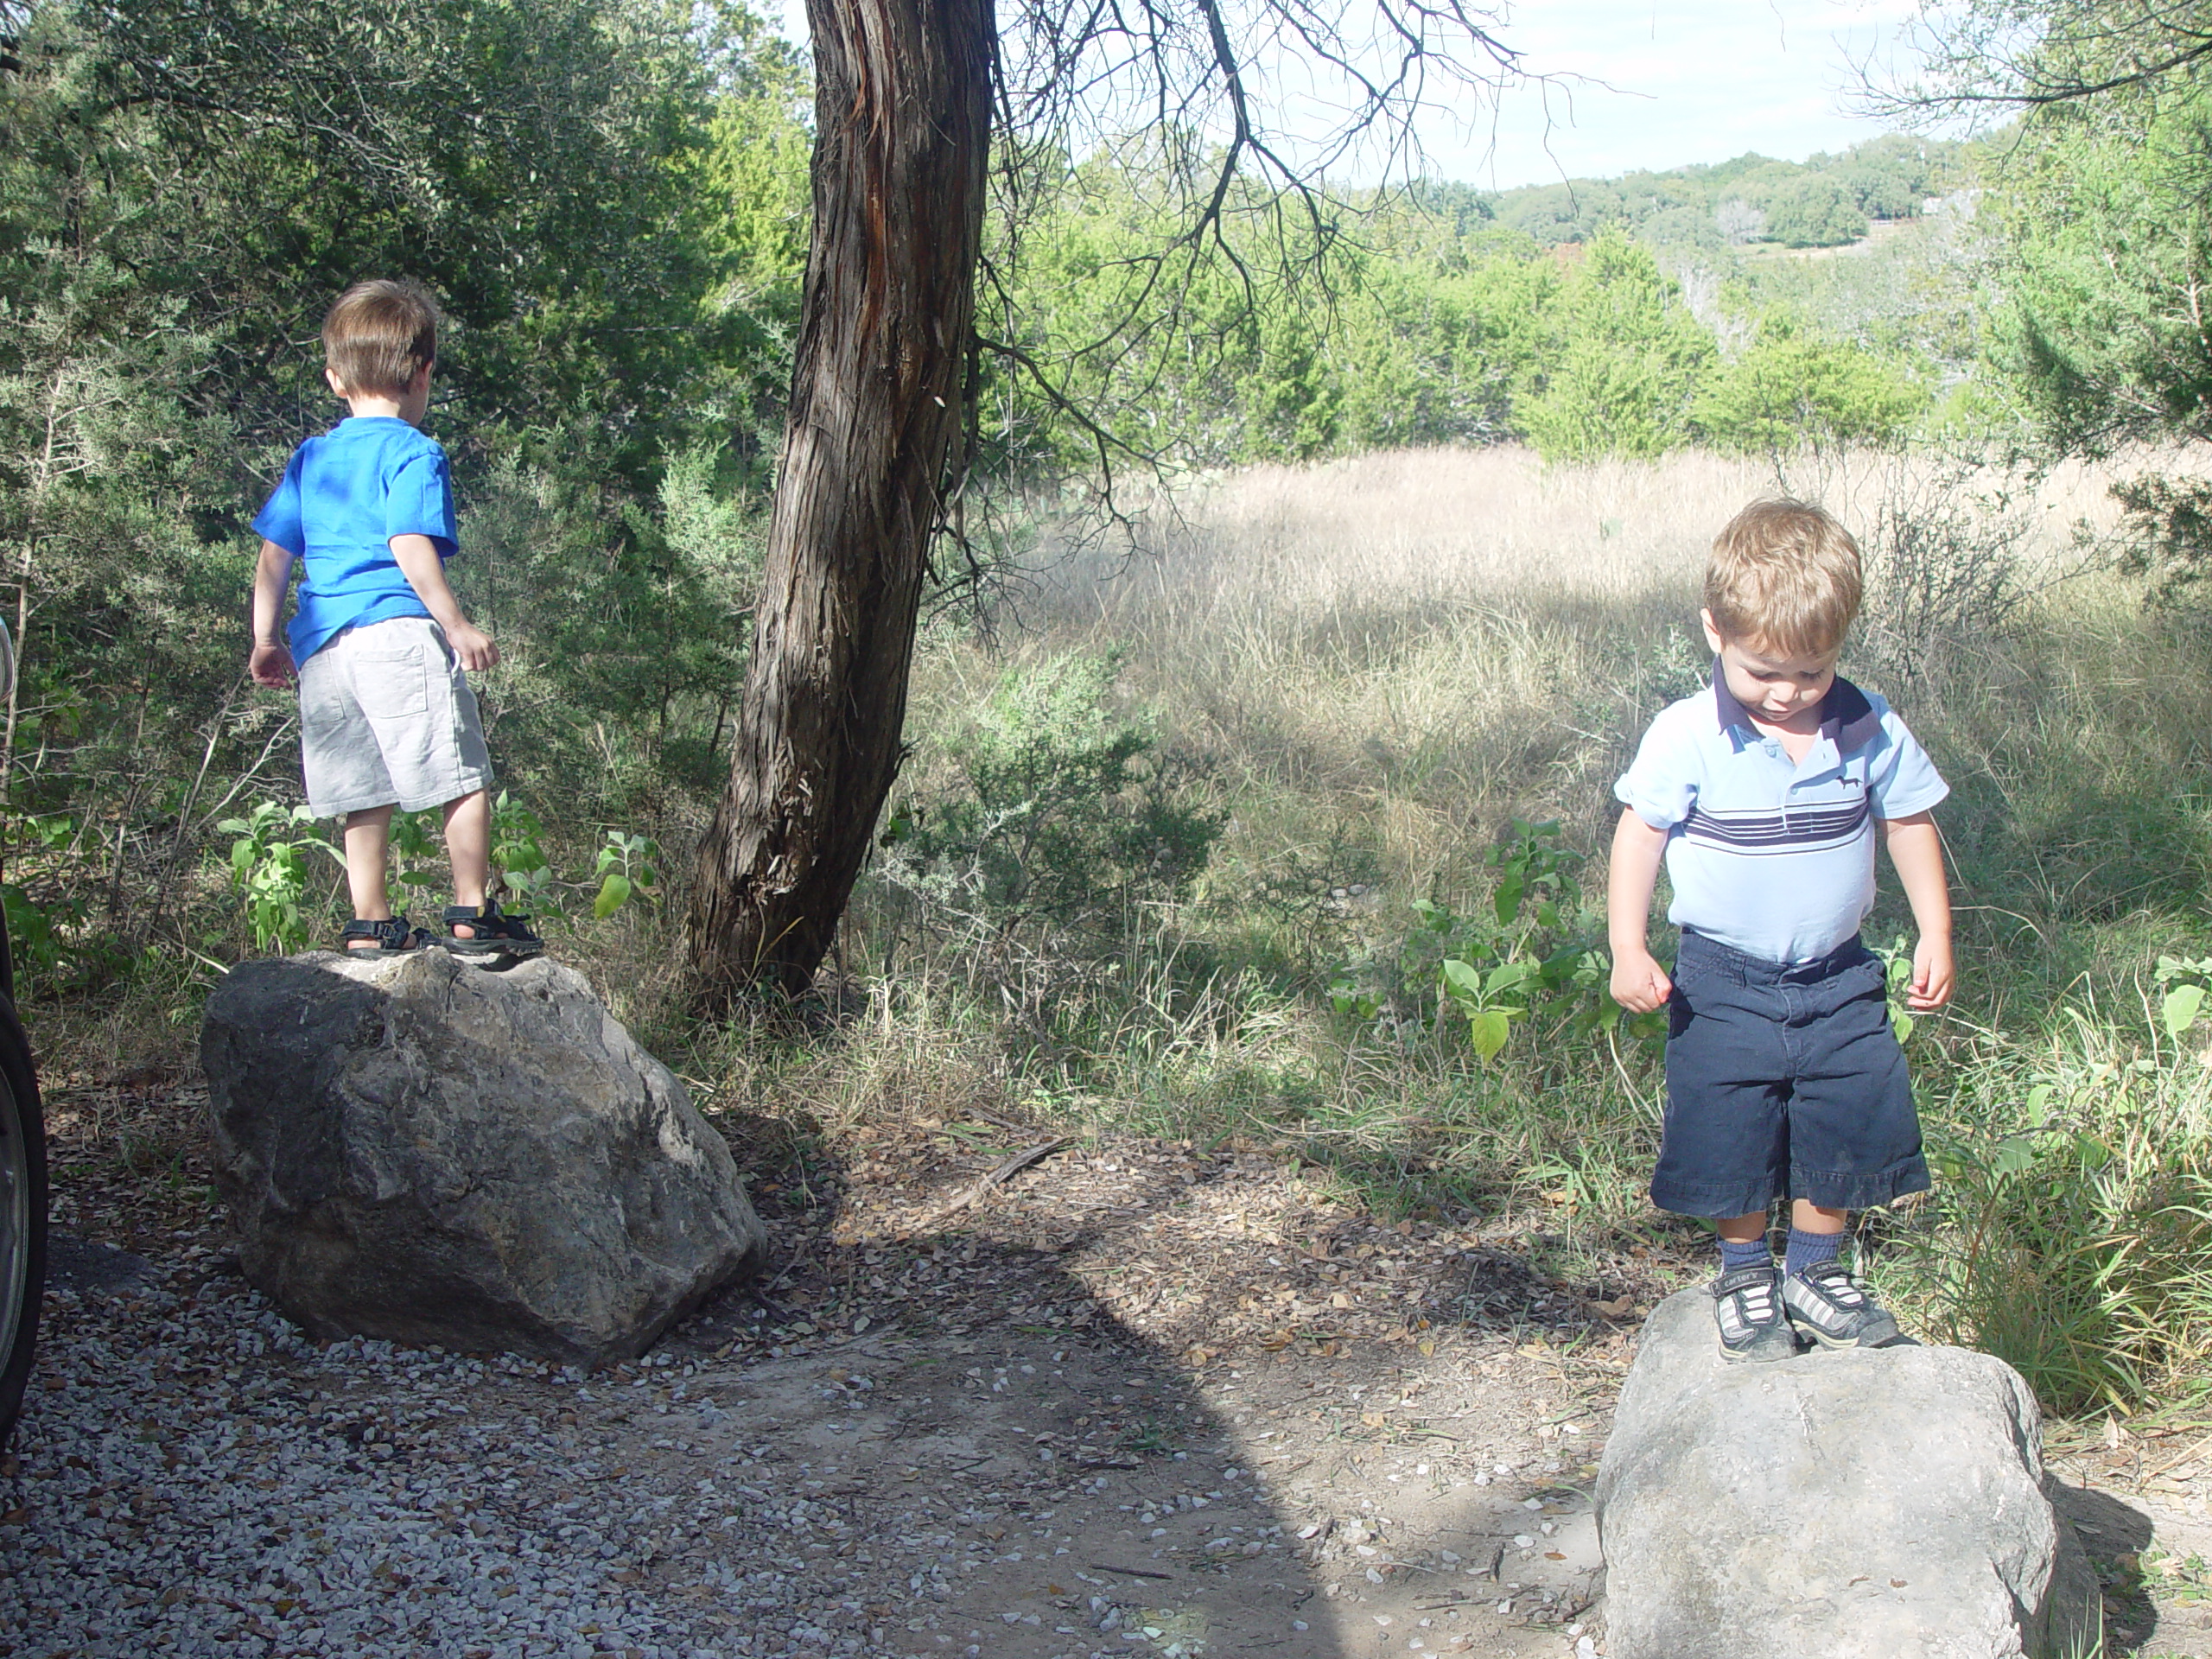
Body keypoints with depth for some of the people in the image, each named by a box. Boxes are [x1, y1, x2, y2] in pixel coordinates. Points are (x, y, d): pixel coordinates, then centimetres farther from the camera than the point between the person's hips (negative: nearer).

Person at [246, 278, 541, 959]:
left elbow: (274, 556, 18)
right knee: (464, 779, -1)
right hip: (398, 632, -7)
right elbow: (410, 548, -15)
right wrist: (457, 626, -16)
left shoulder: (309, 460, 18)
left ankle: (370, 923, 13)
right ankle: (472, 915, 0)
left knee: (364, 795, 11)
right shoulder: (412, 453, -3)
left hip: (320, 644, 7)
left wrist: (266, 640, 24)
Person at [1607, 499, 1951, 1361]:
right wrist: (1627, 949, -13)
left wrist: (1935, 936, 7)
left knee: (1853, 1126, 7)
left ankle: (1815, 1270, 29)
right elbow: (1640, 831, -8)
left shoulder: (1871, 730, -6)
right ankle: (1744, 1273, 27)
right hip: (1725, 985, -2)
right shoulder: (1687, 737, -15)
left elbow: (1909, 824, 7)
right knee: (1732, 1140, 4)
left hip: (1840, 981, 3)